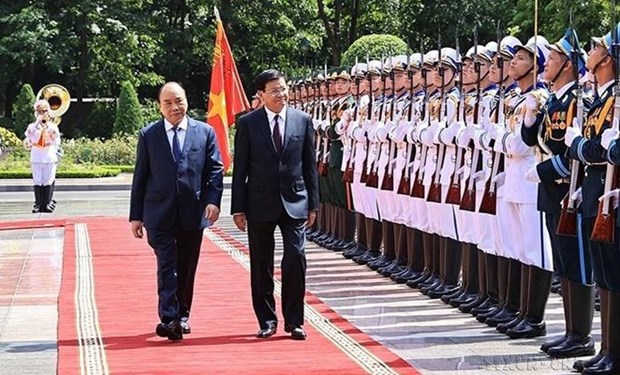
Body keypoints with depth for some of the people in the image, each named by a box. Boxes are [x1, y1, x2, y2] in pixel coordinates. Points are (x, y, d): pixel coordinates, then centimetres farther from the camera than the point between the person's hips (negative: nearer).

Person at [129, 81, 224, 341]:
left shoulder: (205, 132, 7)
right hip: (160, 214, -1)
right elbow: (140, 176, 7)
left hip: (193, 213, 1)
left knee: (187, 269, 10)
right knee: (167, 267, -11)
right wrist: (136, 215, 3)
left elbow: (215, 170, 5)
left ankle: (182, 316, 24)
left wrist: (213, 200, -11)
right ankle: (169, 319, -16)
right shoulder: (148, 135, 6)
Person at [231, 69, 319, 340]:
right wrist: (238, 208, -3)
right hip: (260, 203, 0)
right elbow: (240, 169, 1)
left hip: (294, 202, 1)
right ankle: (267, 320, 18)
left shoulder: (302, 120, 5)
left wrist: (313, 204, 5)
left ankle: (294, 321, 5)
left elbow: (310, 165, 8)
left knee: (296, 260, -7)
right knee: (261, 266, 6)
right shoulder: (247, 123, 0)